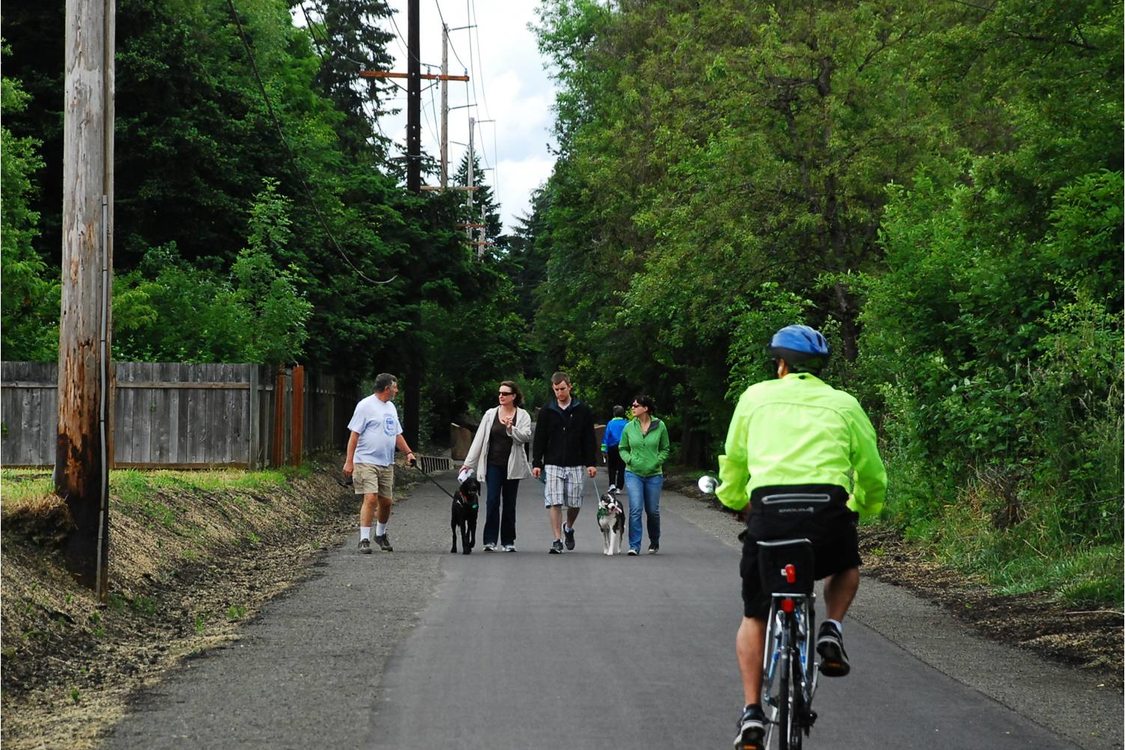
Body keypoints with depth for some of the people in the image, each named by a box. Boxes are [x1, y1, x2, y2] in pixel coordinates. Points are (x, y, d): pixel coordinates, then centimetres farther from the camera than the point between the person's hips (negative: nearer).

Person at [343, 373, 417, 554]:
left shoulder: (391, 407, 17)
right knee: (371, 499, -16)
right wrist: (349, 462, -16)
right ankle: (364, 540, -13)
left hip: (387, 464, 8)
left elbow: (397, 434, 25)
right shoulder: (366, 406, -8)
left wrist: (408, 452, 10)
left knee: (386, 501, 11)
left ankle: (381, 534, 32)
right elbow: (354, 434, -11)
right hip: (367, 462, -8)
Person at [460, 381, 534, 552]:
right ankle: (490, 540, -7)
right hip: (493, 464, 0)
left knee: (509, 504, 4)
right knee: (492, 501, -8)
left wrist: (510, 428, -25)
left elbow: (526, 437, -9)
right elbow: (479, 439, 7)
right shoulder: (490, 414, 7)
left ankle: (508, 541, 12)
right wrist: (468, 462, 3)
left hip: (512, 465, 0)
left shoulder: (522, 416, 3)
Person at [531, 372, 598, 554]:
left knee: (575, 503, 5)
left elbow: (589, 440, 6)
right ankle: (557, 540, -5)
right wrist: (536, 463, 0)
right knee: (554, 503, -8)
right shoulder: (546, 412, 4)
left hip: (575, 465, 1)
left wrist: (591, 463, 0)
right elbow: (539, 440, 6)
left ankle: (568, 528, 34)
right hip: (553, 465, 0)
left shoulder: (582, 411, 4)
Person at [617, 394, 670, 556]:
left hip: (654, 474, 0)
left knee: (652, 511, 8)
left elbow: (665, 449, 8)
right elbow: (623, 449, 13)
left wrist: (657, 462, -8)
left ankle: (654, 543, 30)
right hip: (633, 473, 0)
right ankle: (634, 546, -9)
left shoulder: (659, 426, -2)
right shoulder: (629, 427, 2)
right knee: (635, 509, -13)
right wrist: (629, 459, -6)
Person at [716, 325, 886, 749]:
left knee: (754, 617, 18)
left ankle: (752, 712, 5)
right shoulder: (844, 404, 17)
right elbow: (871, 474, 19)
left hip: (769, 507, 0)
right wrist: (862, 508, 39)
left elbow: (733, 462, 22)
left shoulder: (756, 397, 16)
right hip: (828, 507, 0)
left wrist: (736, 503, 41)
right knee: (847, 566, 36)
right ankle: (832, 631, 10)